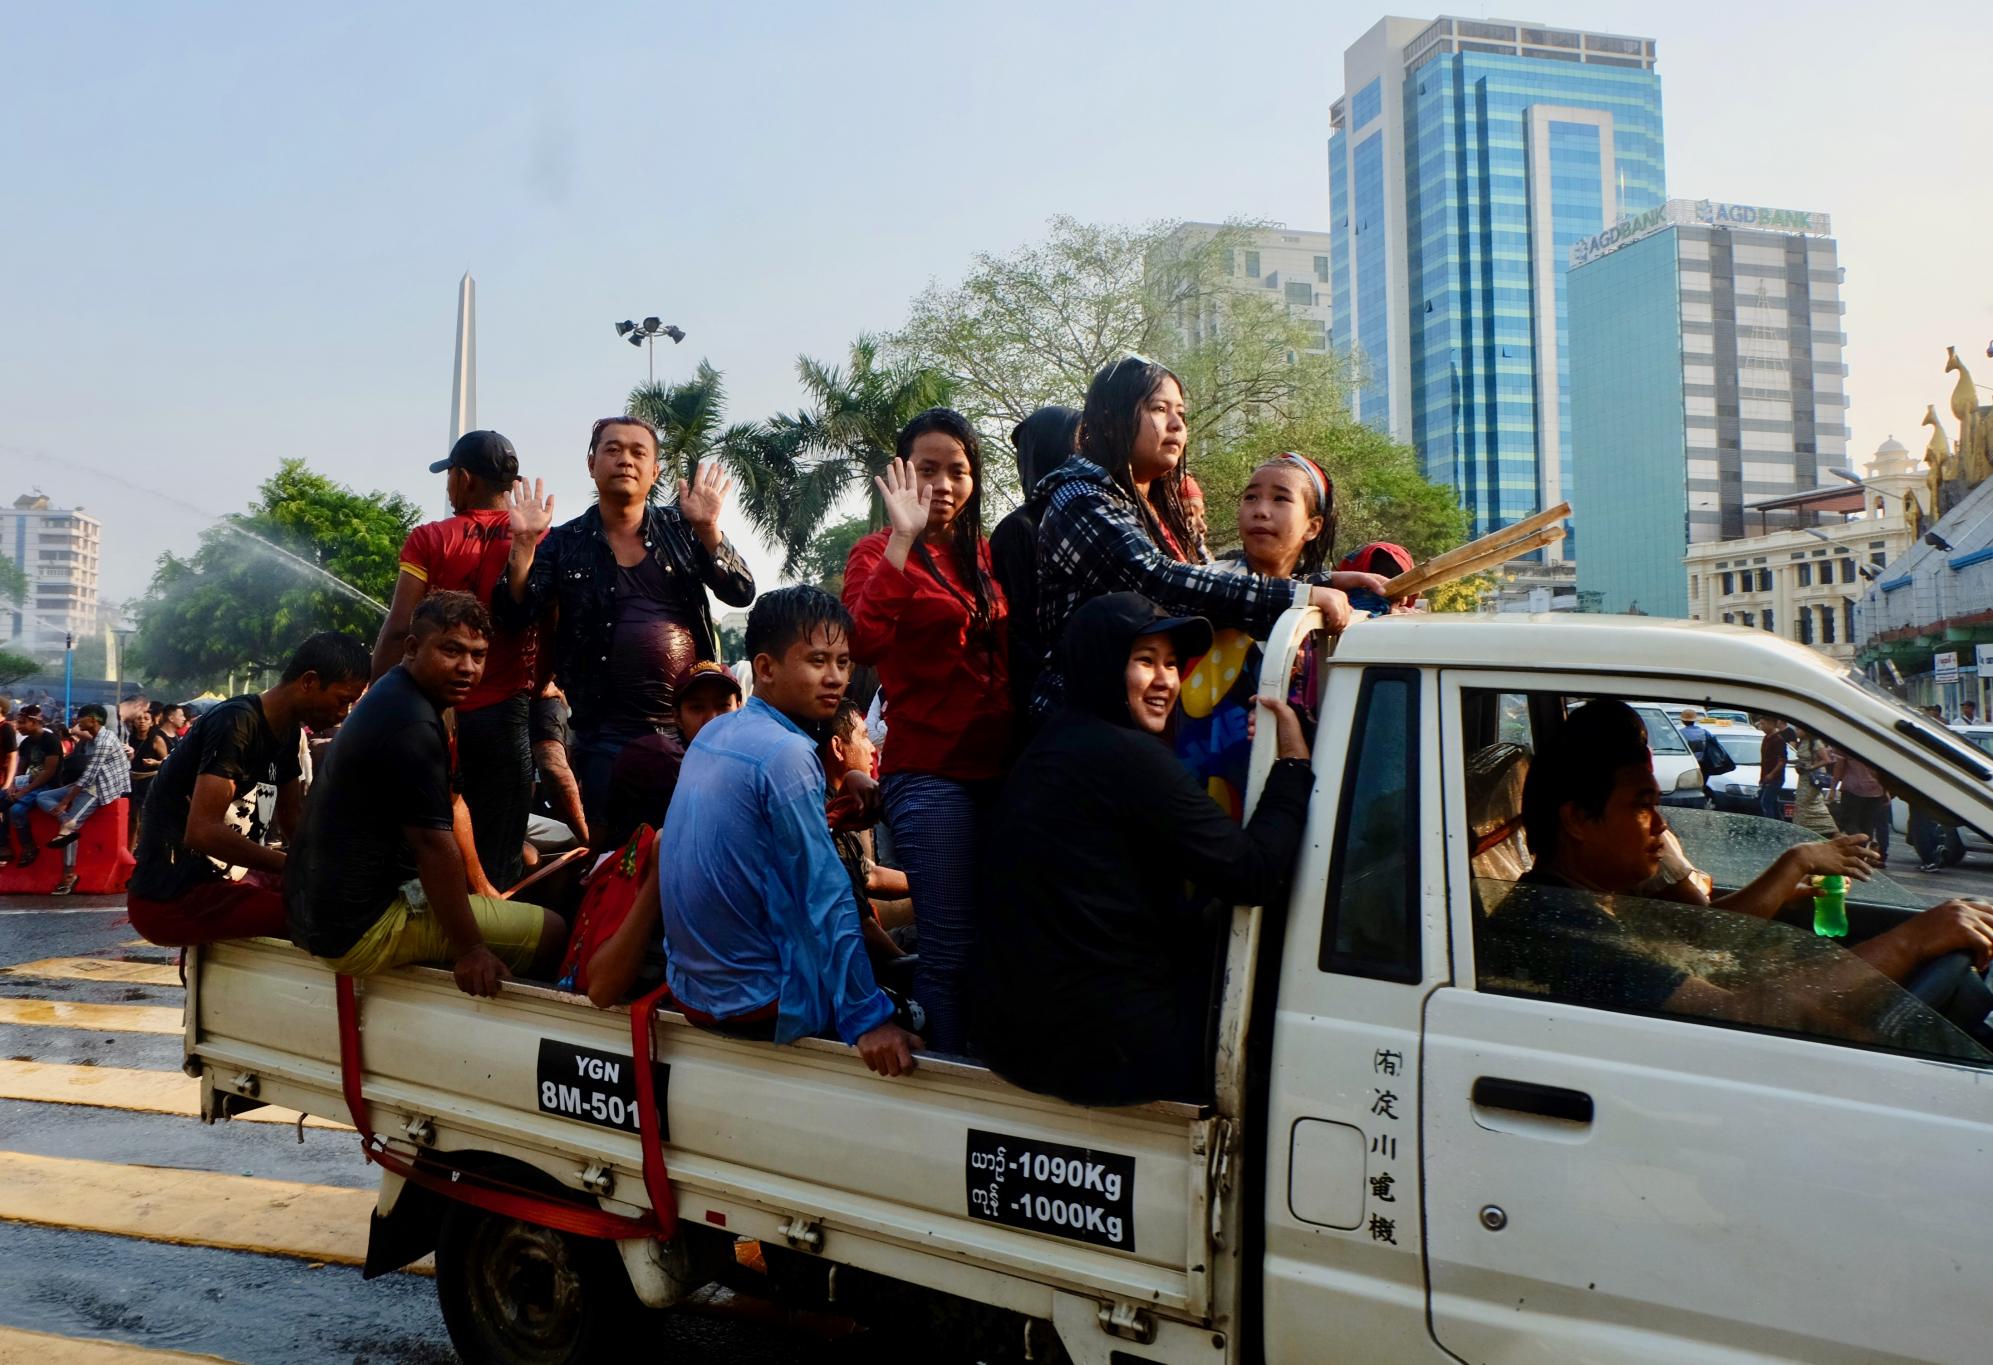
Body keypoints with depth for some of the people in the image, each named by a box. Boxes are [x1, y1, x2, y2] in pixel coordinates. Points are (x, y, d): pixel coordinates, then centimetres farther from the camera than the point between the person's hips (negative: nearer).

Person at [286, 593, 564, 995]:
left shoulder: (391, 696, 11)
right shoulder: (412, 724, -22)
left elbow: (448, 804, 18)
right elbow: (433, 845, -24)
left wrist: (484, 891, 21)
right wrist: (469, 950, -19)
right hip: (362, 930, -10)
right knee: (550, 931, -6)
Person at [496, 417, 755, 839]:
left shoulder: (682, 530, 5)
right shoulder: (566, 544, 4)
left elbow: (741, 593, -4)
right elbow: (516, 616, -2)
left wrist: (707, 529, -17)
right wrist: (524, 544, -15)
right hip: (608, 735, -1)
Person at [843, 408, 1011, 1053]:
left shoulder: (981, 554, 15)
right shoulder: (879, 553, -3)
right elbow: (864, 643, -23)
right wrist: (903, 539, -24)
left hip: (997, 766, 6)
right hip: (930, 773, -6)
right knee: (950, 950, -5)